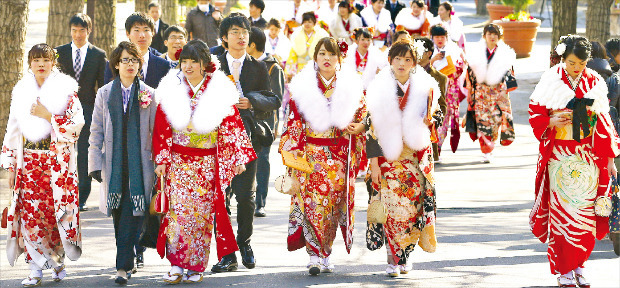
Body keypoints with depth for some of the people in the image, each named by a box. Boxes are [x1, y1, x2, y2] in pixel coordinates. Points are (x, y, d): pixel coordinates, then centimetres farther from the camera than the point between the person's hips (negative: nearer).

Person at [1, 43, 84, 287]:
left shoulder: (66, 90, 1)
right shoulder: (21, 91, 9)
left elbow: (77, 124, -6)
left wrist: (48, 116, -14)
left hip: (57, 161, -2)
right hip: (28, 162, 2)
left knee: (57, 211, -2)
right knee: (30, 213, -6)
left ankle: (58, 260, 19)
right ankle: (36, 268, -1)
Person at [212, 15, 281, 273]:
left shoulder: (258, 67, 10)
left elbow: (273, 101, 7)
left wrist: (251, 101, -10)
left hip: (247, 135, 0)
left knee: (245, 196, -2)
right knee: (219, 196, -4)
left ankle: (245, 243, 20)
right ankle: (227, 254, 0)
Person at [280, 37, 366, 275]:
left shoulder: (351, 86, 8)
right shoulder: (302, 86, 4)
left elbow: (363, 114, 14)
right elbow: (294, 121, 3)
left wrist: (360, 126, -8)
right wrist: (294, 151, -4)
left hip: (340, 155, 2)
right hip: (311, 154, -2)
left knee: (334, 204, 1)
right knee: (313, 200, -11)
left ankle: (325, 252, 13)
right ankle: (316, 256, -8)